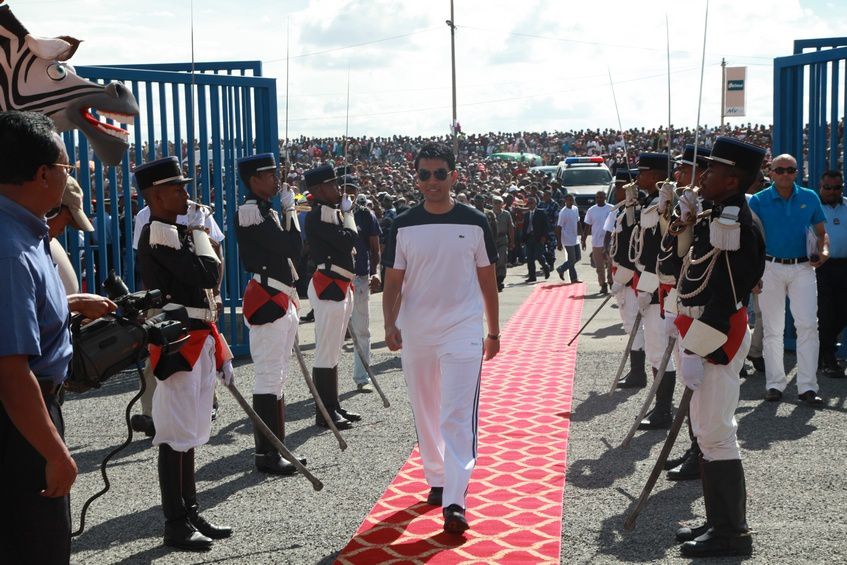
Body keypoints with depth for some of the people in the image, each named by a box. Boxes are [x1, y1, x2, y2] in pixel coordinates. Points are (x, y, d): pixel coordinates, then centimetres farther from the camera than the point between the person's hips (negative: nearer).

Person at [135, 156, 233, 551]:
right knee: (176, 435, -3)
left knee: (190, 433, 14)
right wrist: (200, 233, -3)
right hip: (178, 344, -10)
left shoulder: (177, 231, 17)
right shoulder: (159, 232, -14)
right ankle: (176, 525, 5)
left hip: (198, 340, 10)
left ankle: (190, 514, 24)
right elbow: (207, 275, -22)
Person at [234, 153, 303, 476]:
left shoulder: (267, 211, 18)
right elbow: (290, 247, -16)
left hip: (281, 300, 10)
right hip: (267, 301, -10)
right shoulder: (251, 211, -12)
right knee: (269, 378, -6)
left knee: (277, 377, 13)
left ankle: (275, 447, 22)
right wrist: (290, 210, -5)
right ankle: (266, 455, 0)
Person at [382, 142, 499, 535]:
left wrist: (494, 331, 9)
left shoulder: (474, 223, -1)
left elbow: (487, 280, 6)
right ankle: (436, 480, 31)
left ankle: (454, 501, -9)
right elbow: (393, 283, 3)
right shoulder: (403, 226, 2)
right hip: (415, 334, 3)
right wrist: (390, 325, -11)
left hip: (462, 331, -2)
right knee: (425, 413, 13)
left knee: (457, 416, -9)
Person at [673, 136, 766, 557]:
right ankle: (719, 522, 27)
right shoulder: (717, 216, 13)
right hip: (706, 336, 10)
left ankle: (731, 532, 7)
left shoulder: (731, 220, -18)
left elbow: (726, 294, -22)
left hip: (716, 339, -10)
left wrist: (695, 348, -22)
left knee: (716, 435, -4)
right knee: (708, 431, 16)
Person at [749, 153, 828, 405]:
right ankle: (775, 384, 15)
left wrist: (823, 251, -9)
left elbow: (822, 232, 12)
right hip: (771, 268, 0)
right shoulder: (758, 201, 0)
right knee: (773, 329, 6)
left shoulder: (810, 198, 6)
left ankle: (807, 386, -3)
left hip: (803, 268, 1)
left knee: (808, 325, -8)